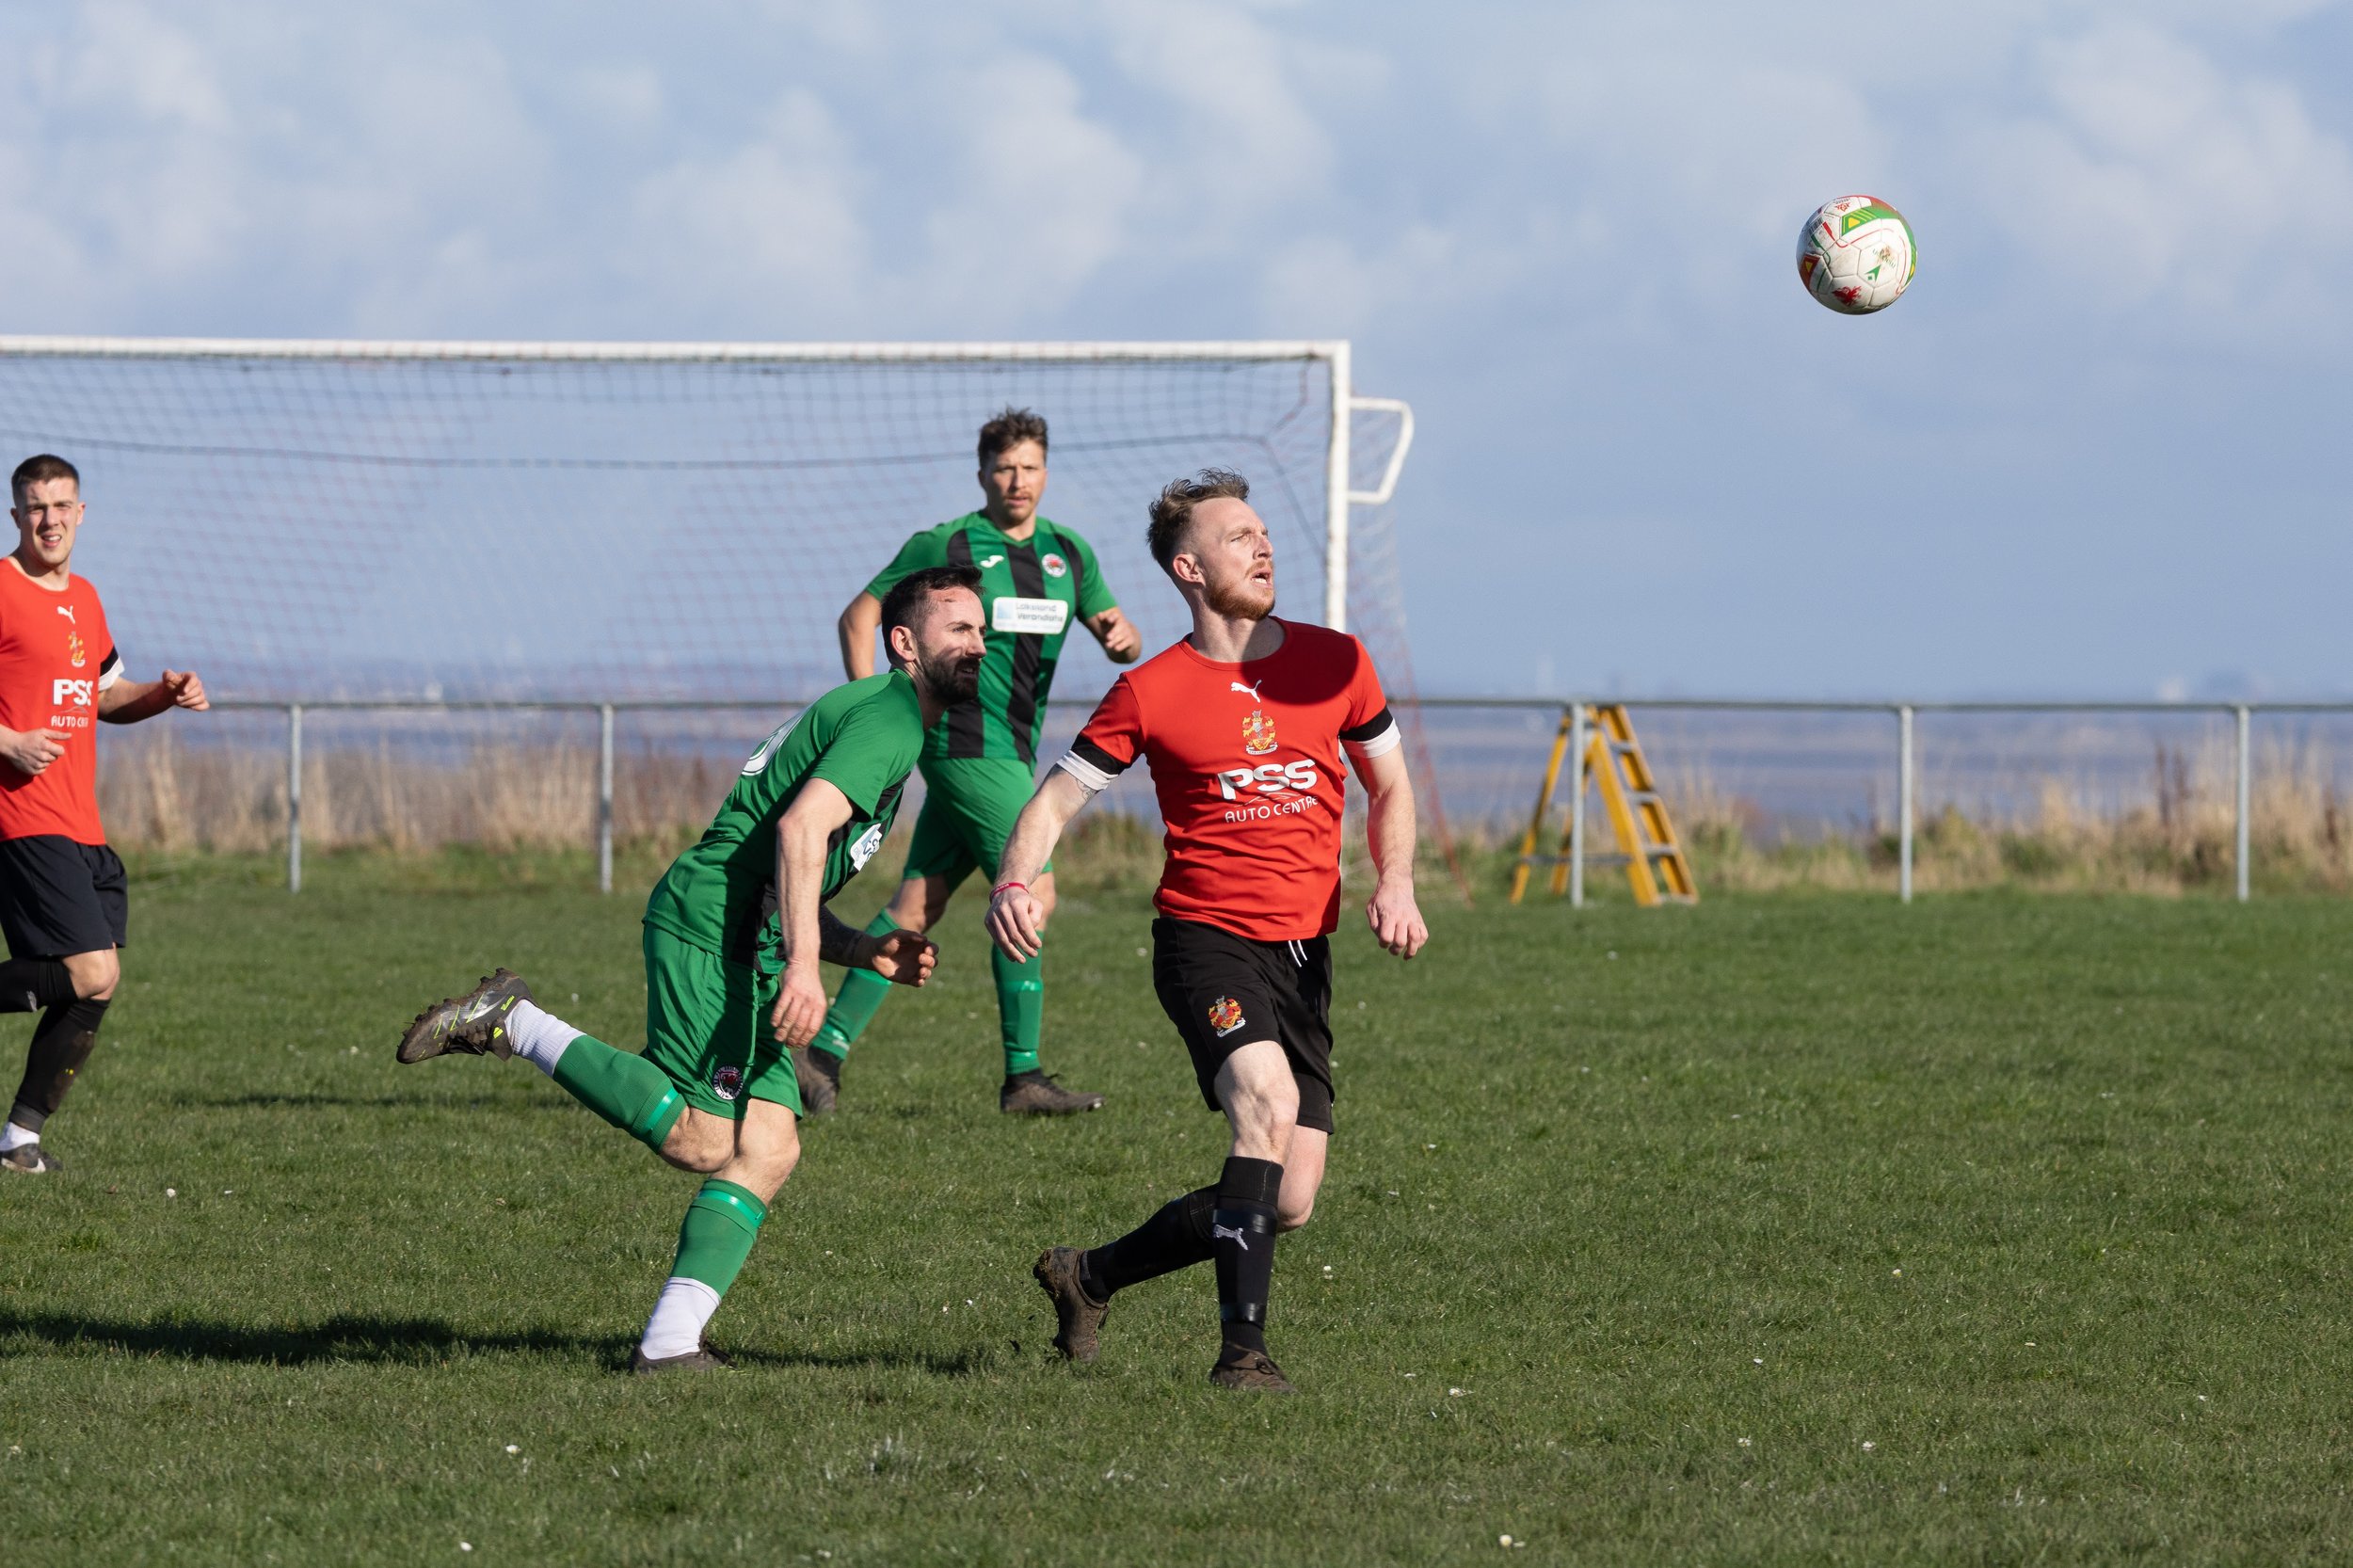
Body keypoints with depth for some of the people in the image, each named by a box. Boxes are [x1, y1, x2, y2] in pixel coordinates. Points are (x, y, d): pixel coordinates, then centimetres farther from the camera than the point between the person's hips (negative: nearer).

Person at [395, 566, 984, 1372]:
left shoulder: (868, 716, 27)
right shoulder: (888, 716, -6)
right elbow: (801, 827, -22)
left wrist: (868, 951, 17)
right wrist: (804, 963, -28)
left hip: (745, 946, 11)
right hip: (711, 924, -11)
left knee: (768, 1147, 1)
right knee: (703, 1141, -17)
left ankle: (670, 1342, -4)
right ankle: (511, 1024, -10)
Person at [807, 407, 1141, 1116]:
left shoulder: (1068, 553, 12)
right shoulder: (945, 546, -6)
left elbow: (1119, 640, 14)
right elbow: (859, 616, -2)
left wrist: (1121, 635, -11)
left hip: (1010, 751, 7)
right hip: (969, 744, -7)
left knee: (916, 906, 5)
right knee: (1031, 892, -12)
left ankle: (826, 1049, 8)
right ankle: (1023, 1077, -8)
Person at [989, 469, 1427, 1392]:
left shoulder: (1335, 662, 6)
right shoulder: (1151, 693, -3)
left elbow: (1389, 787, 18)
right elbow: (1055, 800, 2)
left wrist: (1395, 885, -1)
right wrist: (1015, 881, -19)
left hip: (1305, 951, 4)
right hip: (1205, 936, -4)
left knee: (1289, 1204, -1)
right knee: (1270, 1101, -32)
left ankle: (1091, 1277, 21)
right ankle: (1243, 1345, -27)